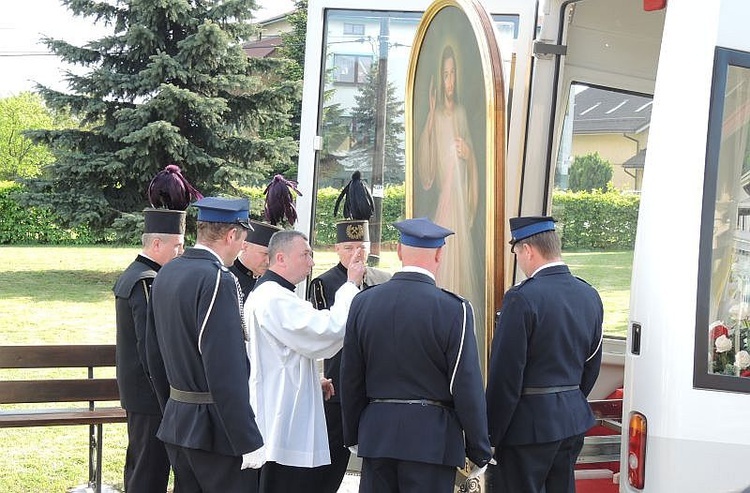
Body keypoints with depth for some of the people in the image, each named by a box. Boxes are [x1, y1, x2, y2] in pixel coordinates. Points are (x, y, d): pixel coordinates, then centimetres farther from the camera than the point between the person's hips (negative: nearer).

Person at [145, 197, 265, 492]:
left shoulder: (166, 274, 8)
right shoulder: (217, 280, -19)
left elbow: (154, 355, 16)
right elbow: (227, 372, -23)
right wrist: (249, 442, -19)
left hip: (176, 422, 9)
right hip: (216, 431, -9)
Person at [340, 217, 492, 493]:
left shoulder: (363, 303, 3)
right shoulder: (454, 309, -11)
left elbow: (350, 380, 9)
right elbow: (468, 388, -9)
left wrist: (353, 436, 20)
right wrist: (479, 454, 0)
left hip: (375, 436, 4)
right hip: (432, 439, -4)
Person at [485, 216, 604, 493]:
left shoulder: (522, 298, -17)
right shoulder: (589, 296, 7)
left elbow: (505, 376, -16)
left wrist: (491, 436, -9)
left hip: (529, 426, -8)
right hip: (574, 420, 8)